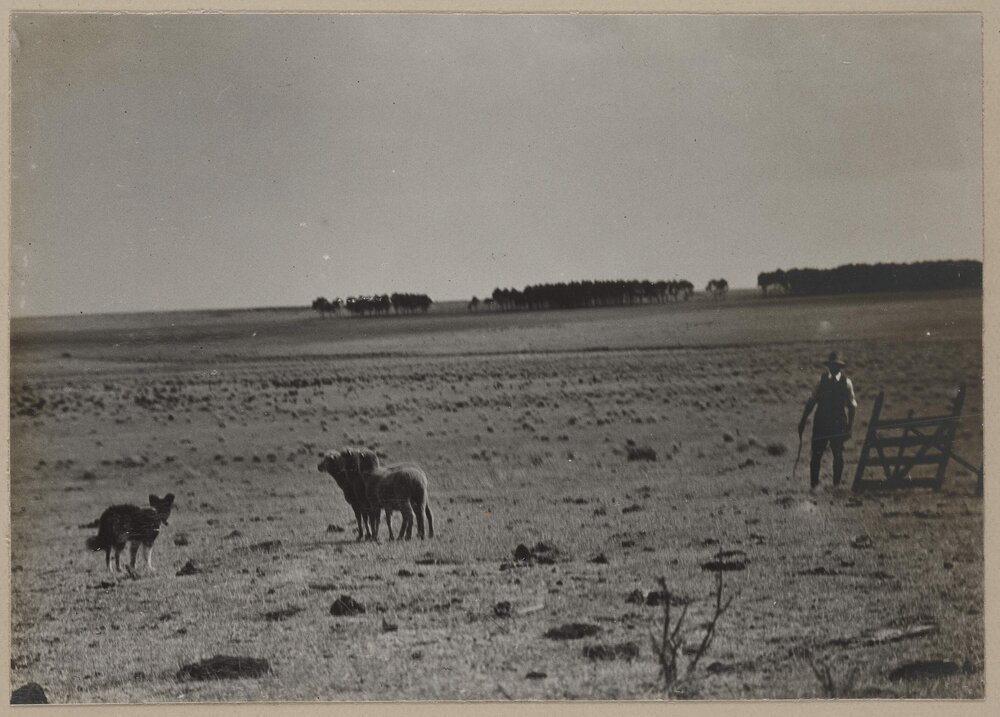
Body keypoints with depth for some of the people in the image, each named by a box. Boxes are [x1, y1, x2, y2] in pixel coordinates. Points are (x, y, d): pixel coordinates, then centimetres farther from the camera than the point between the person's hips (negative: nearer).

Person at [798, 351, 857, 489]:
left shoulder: (846, 383, 1)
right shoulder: (822, 380, 6)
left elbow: (852, 406, 2)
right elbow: (812, 401, 10)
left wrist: (850, 427, -5)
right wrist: (803, 421, 5)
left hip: (838, 425, -1)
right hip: (821, 423, 1)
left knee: (838, 455, -1)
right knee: (816, 455, -2)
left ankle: (836, 485, 8)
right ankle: (813, 485, 5)